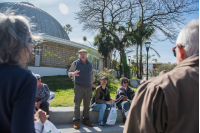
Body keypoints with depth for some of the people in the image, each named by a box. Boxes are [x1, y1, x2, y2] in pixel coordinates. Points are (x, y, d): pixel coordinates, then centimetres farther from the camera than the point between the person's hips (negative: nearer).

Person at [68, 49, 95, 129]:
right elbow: (69, 72, 2)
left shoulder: (90, 64, 15)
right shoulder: (75, 63, 4)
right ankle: (76, 121, 7)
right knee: (77, 104, -2)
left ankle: (86, 120, 20)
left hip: (88, 87, 4)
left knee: (87, 105, 9)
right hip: (79, 86, -3)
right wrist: (73, 73, -19)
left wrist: (92, 82, 20)